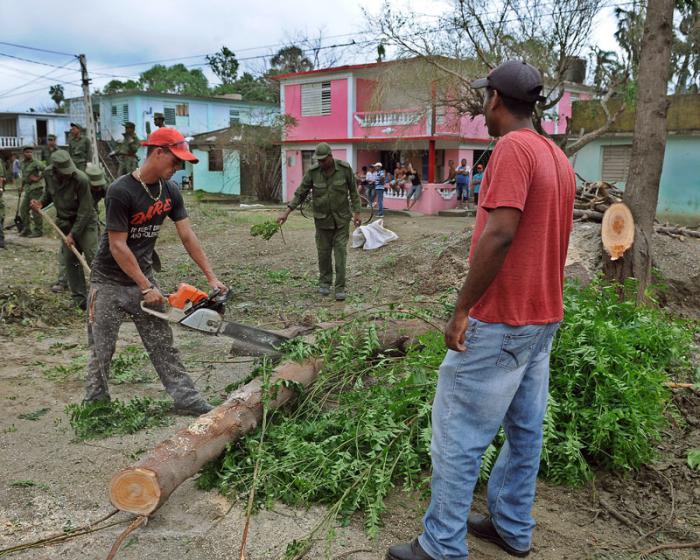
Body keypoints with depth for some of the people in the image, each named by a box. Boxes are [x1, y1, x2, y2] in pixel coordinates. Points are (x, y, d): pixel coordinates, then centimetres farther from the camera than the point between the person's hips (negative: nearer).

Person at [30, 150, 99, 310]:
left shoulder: (81, 179, -26)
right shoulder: (48, 174, -8)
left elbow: (85, 211, -21)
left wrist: (73, 234, -19)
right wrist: (41, 202, -6)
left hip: (85, 222, -5)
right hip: (65, 223, 6)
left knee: (92, 258, -13)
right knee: (69, 261, 5)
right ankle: (80, 300, 15)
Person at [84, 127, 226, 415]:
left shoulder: (170, 191, -3)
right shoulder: (120, 191, -23)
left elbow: (187, 236, -3)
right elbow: (117, 246, -22)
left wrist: (212, 278, -8)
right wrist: (147, 288, -21)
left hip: (143, 276, 5)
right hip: (110, 282, -5)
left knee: (162, 344, 6)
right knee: (101, 349, 6)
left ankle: (186, 399, 8)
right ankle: (95, 403, 23)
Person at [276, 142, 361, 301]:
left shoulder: (345, 168, -15)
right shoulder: (313, 171, -13)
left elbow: (353, 191, -4)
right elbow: (300, 193, -8)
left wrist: (356, 212, -6)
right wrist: (286, 212, -13)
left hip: (341, 217, -1)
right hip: (322, 217, 1)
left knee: (340, 251, -4)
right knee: (324, 251, 8)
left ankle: (340, 287, 2)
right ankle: (324, 282, 28)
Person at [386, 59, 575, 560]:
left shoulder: (513, 148, -16)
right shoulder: (559, 157, 13)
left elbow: (499, 234, -25)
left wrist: (461, 309, -19)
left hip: (499, 321, -10)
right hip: (543, 317, 10)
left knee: (458, 435, 0)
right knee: (524, 429, 16)